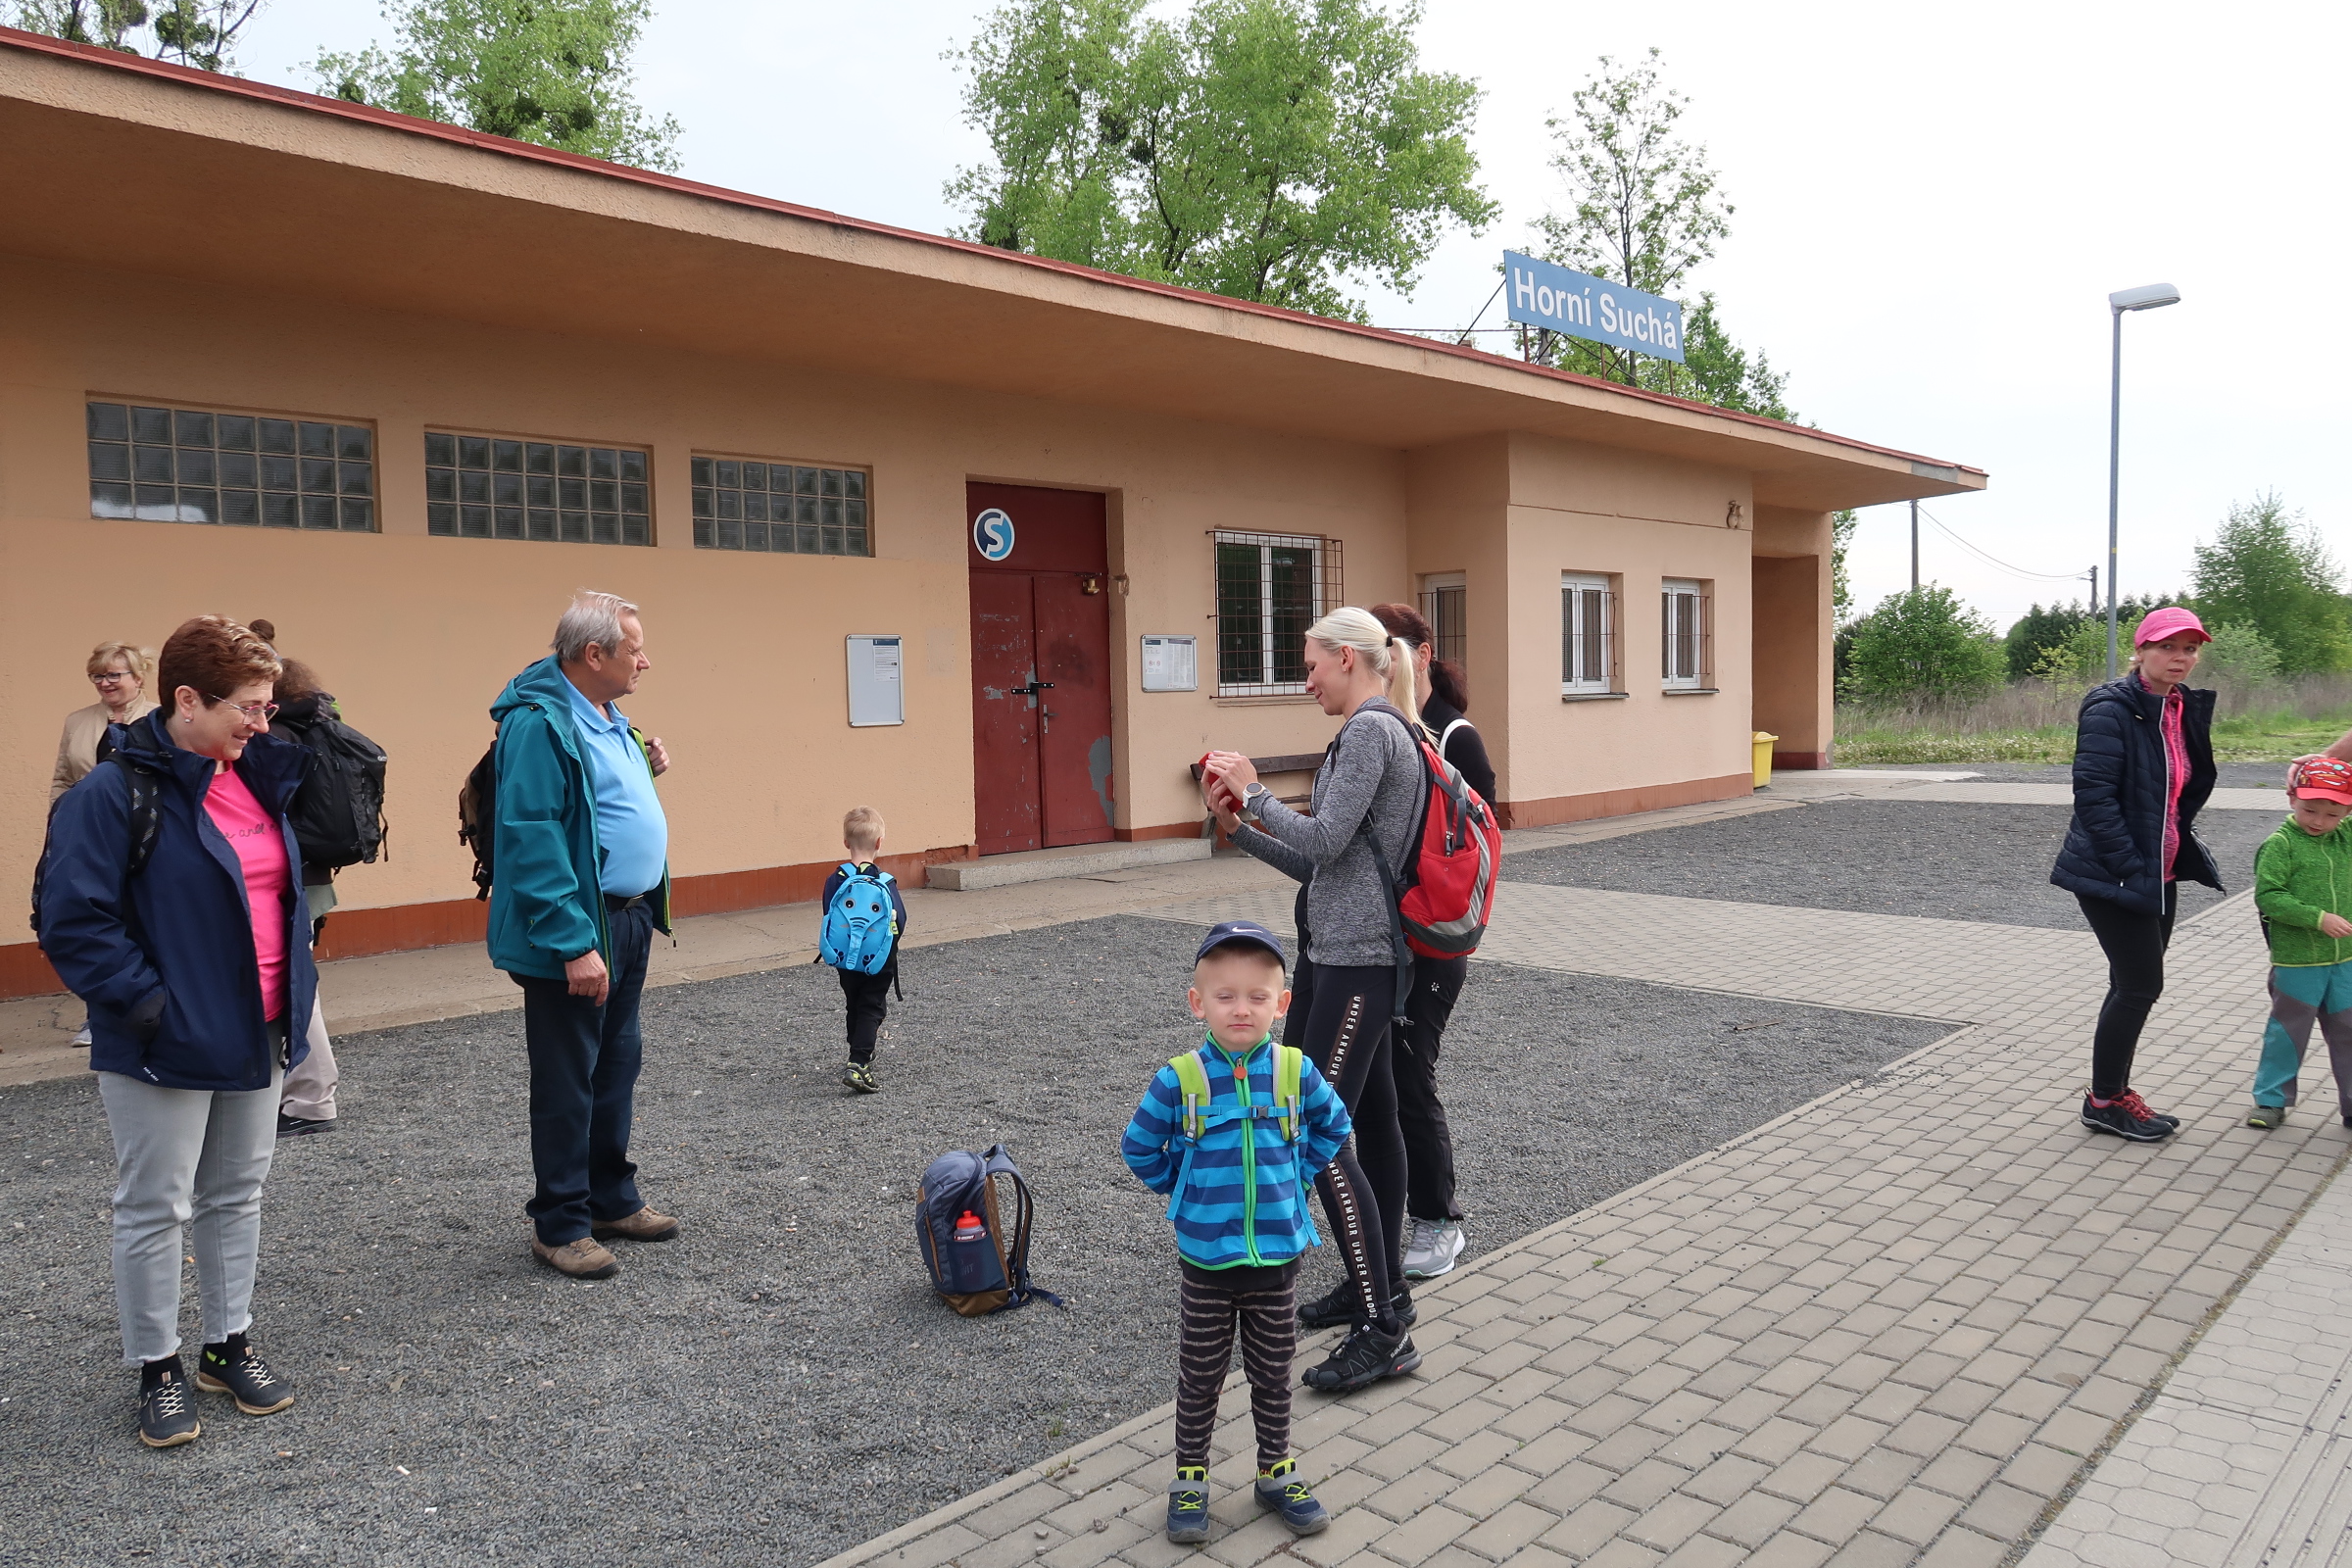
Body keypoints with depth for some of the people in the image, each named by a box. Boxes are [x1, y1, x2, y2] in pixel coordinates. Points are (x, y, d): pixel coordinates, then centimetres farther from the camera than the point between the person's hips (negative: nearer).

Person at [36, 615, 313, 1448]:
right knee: (154, 1209, 7)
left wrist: (294, 989, 9)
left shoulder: (259, 782, 7)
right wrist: (146, 1001, -18)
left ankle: (230, 1344, 32)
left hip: (256, 1039, 7)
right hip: (164, 1050, -7)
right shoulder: (115, 793, -16)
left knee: (237, 1197, 17)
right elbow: (73, 922, -17)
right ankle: (158, 1369, 23)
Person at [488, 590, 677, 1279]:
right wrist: (574, 944, -27)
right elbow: (534, 839, -24)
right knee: (568, 1081, 2)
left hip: (629, 919, 10)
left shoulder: (607, 718, 12)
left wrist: (646, 771, 7)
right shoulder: (539, 723, -18)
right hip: (578, 931, -10)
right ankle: (560, 1223, 15)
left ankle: (612, 1199, 31)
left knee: (617, 1067, 18)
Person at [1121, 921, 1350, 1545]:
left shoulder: (1297, 1072, -10)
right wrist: (1184, 1189, 0)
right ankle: (1190, 1477, 31)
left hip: (1279, 1255, 2)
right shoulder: (1178, 1080, -15)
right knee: (1200, 1376, 14)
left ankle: (1277, 1471, 36)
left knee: (1273, 1374, 18)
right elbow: (1138, 1148, 0)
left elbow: (1333, 1128, 9)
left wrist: (1292, 1179, 4)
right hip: (1206, 1260, -1)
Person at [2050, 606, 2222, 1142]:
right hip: (2113, 877, -8)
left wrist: (2179, 845, 13)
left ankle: (2112, 1091, 25)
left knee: (2135, 987, 13)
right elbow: (2094, 796, -22)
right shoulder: (2111, 710, -16)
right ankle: (2104, 1101, 11)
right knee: (2140, 986, -4)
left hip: (2159, 874, 8)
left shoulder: (2187, 709, 9)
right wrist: (2130, 868, -22)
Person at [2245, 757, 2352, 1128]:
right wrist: (2318, 918, -23)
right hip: (2297, 962, -5)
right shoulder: (2280, 844, -12)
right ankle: (2271, 1100, 18)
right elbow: (2268, 896, -16)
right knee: (2288, 1032, 6)